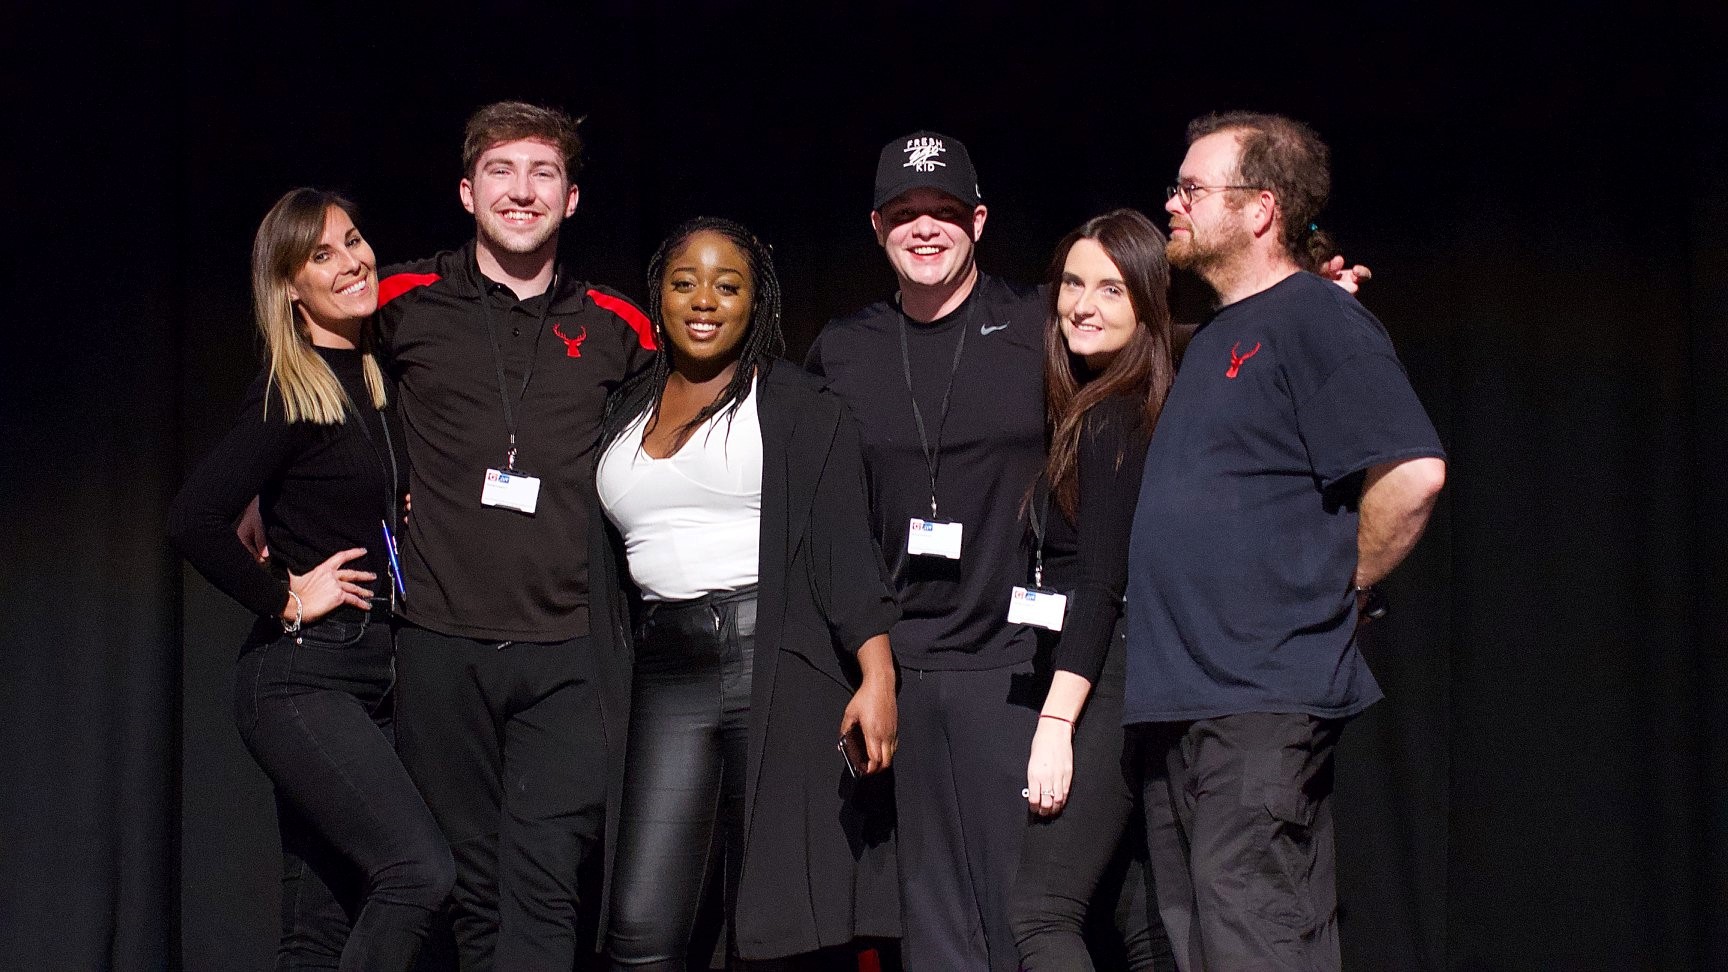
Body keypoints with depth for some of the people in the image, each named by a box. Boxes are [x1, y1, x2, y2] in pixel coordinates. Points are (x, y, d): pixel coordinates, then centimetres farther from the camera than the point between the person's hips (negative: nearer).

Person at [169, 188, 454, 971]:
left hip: (367, 675, 8)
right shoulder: (286, 394, -10)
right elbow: (193, 521, -20)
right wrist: (286, 600, -12)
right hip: (301, 677, -8)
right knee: (421, 869, -21)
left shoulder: (381, 378, 12)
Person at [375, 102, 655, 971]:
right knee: (476, 886, 5)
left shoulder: (616, 329, 8)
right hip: (443, 643, 0)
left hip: (571, 649, 0)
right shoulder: (405, 305, 4)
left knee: (543, 883, -11)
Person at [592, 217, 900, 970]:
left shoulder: (797, 406, 3)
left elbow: (845, 548, -5)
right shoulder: (626, 417, 17)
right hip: (666, 675, 4)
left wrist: (877, 678, -15)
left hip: (775, 661, -4)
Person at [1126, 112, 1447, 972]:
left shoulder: (1318, 319, -9)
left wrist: (1340, 589, -9)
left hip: (1264, 702, -10)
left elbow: (1413, 473, -20)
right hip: (1176, 701, 10)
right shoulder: (1212, 337, 21)